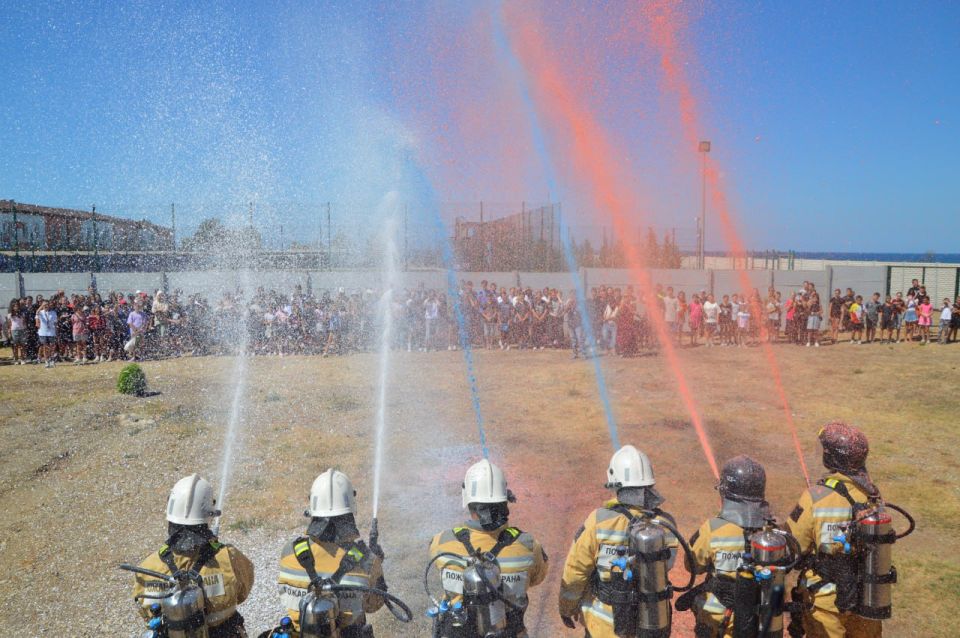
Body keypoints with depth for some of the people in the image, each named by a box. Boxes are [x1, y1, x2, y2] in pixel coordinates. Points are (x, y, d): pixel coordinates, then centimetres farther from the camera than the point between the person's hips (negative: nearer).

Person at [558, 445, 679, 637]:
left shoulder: (600, 521, -23)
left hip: (605, 621, -2)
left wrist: (567, 607, 1)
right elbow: (665, 565, 3)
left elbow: (575, 570, -14)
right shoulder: (665, 524, -14)